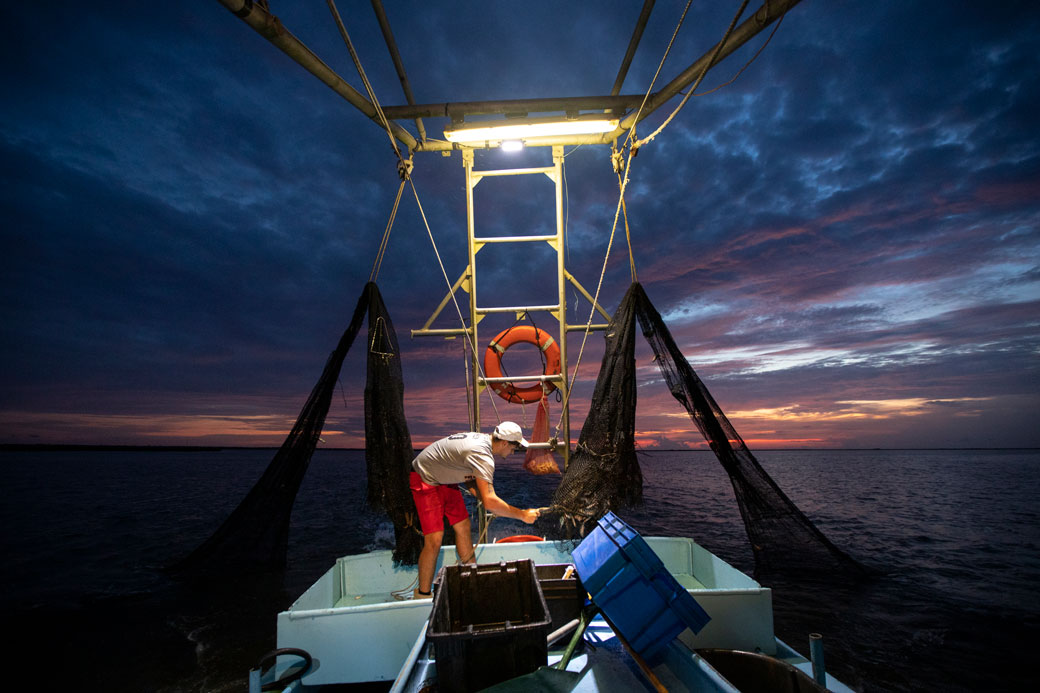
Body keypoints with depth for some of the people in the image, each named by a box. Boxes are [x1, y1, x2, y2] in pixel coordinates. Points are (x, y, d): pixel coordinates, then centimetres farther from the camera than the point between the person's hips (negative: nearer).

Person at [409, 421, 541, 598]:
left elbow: (469, 478, 10)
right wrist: (523, 515, -24)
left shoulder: (482, 439, -2)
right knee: (434, 540, -11)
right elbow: (490, 501, -35)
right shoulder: (482, 454, -31)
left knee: (463, 527, 11)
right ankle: (423, 595, 6)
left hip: (445, 478, 10)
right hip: (425, 479, -10)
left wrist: (492, 506, -2)